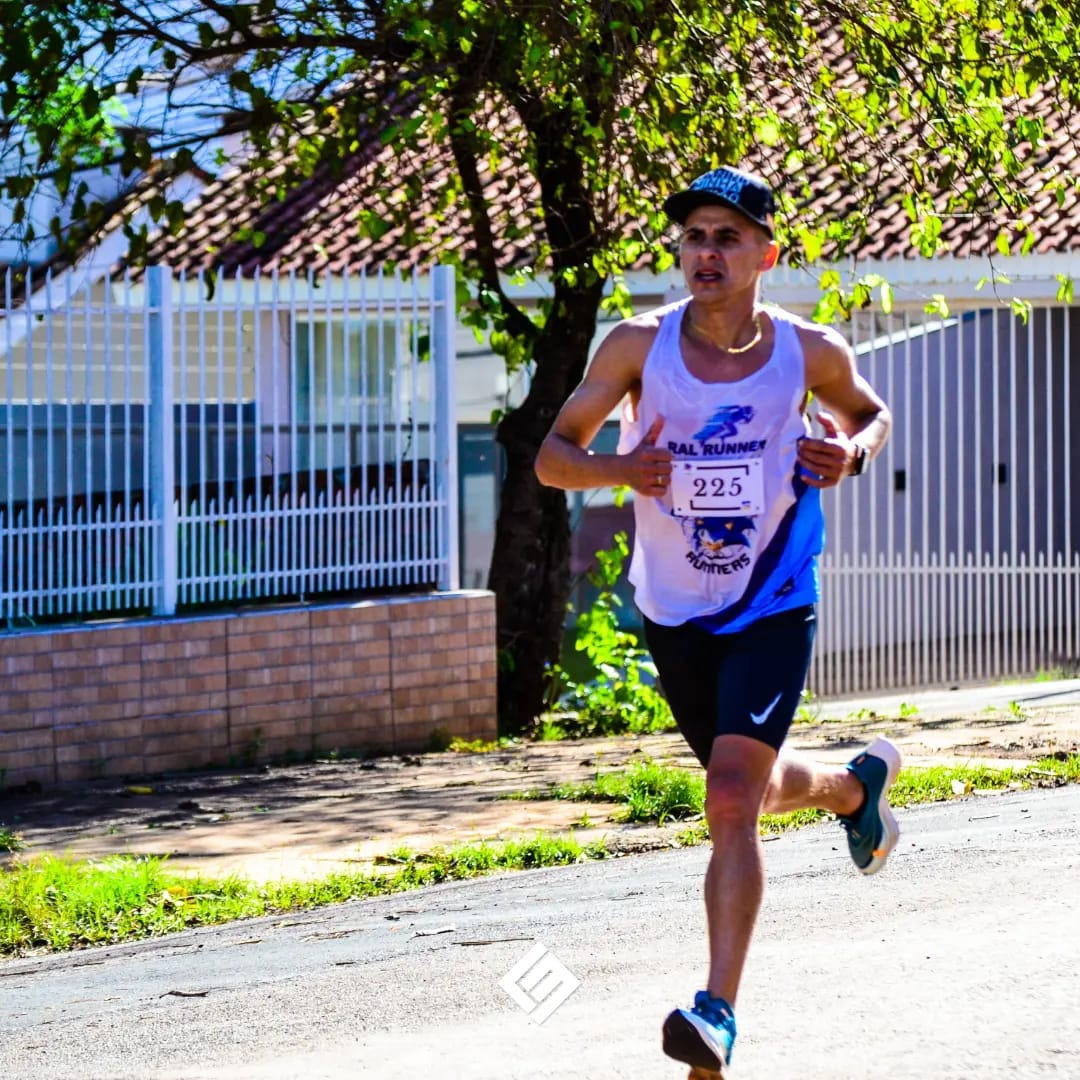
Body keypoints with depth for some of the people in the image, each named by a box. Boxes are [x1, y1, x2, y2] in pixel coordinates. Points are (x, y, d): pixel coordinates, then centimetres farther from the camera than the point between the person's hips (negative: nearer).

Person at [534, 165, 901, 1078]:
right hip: (675, 615, 3)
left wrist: (853, 452, -11)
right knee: (755, 788, 20)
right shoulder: (640, 345, -10)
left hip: (773, 608, -3)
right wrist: (617, 469, -26)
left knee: (733, 799, -19)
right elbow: (553, 455, -4)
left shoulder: (809, 352, -9)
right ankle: (855, 786, 55)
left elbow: (870, 412, 13)